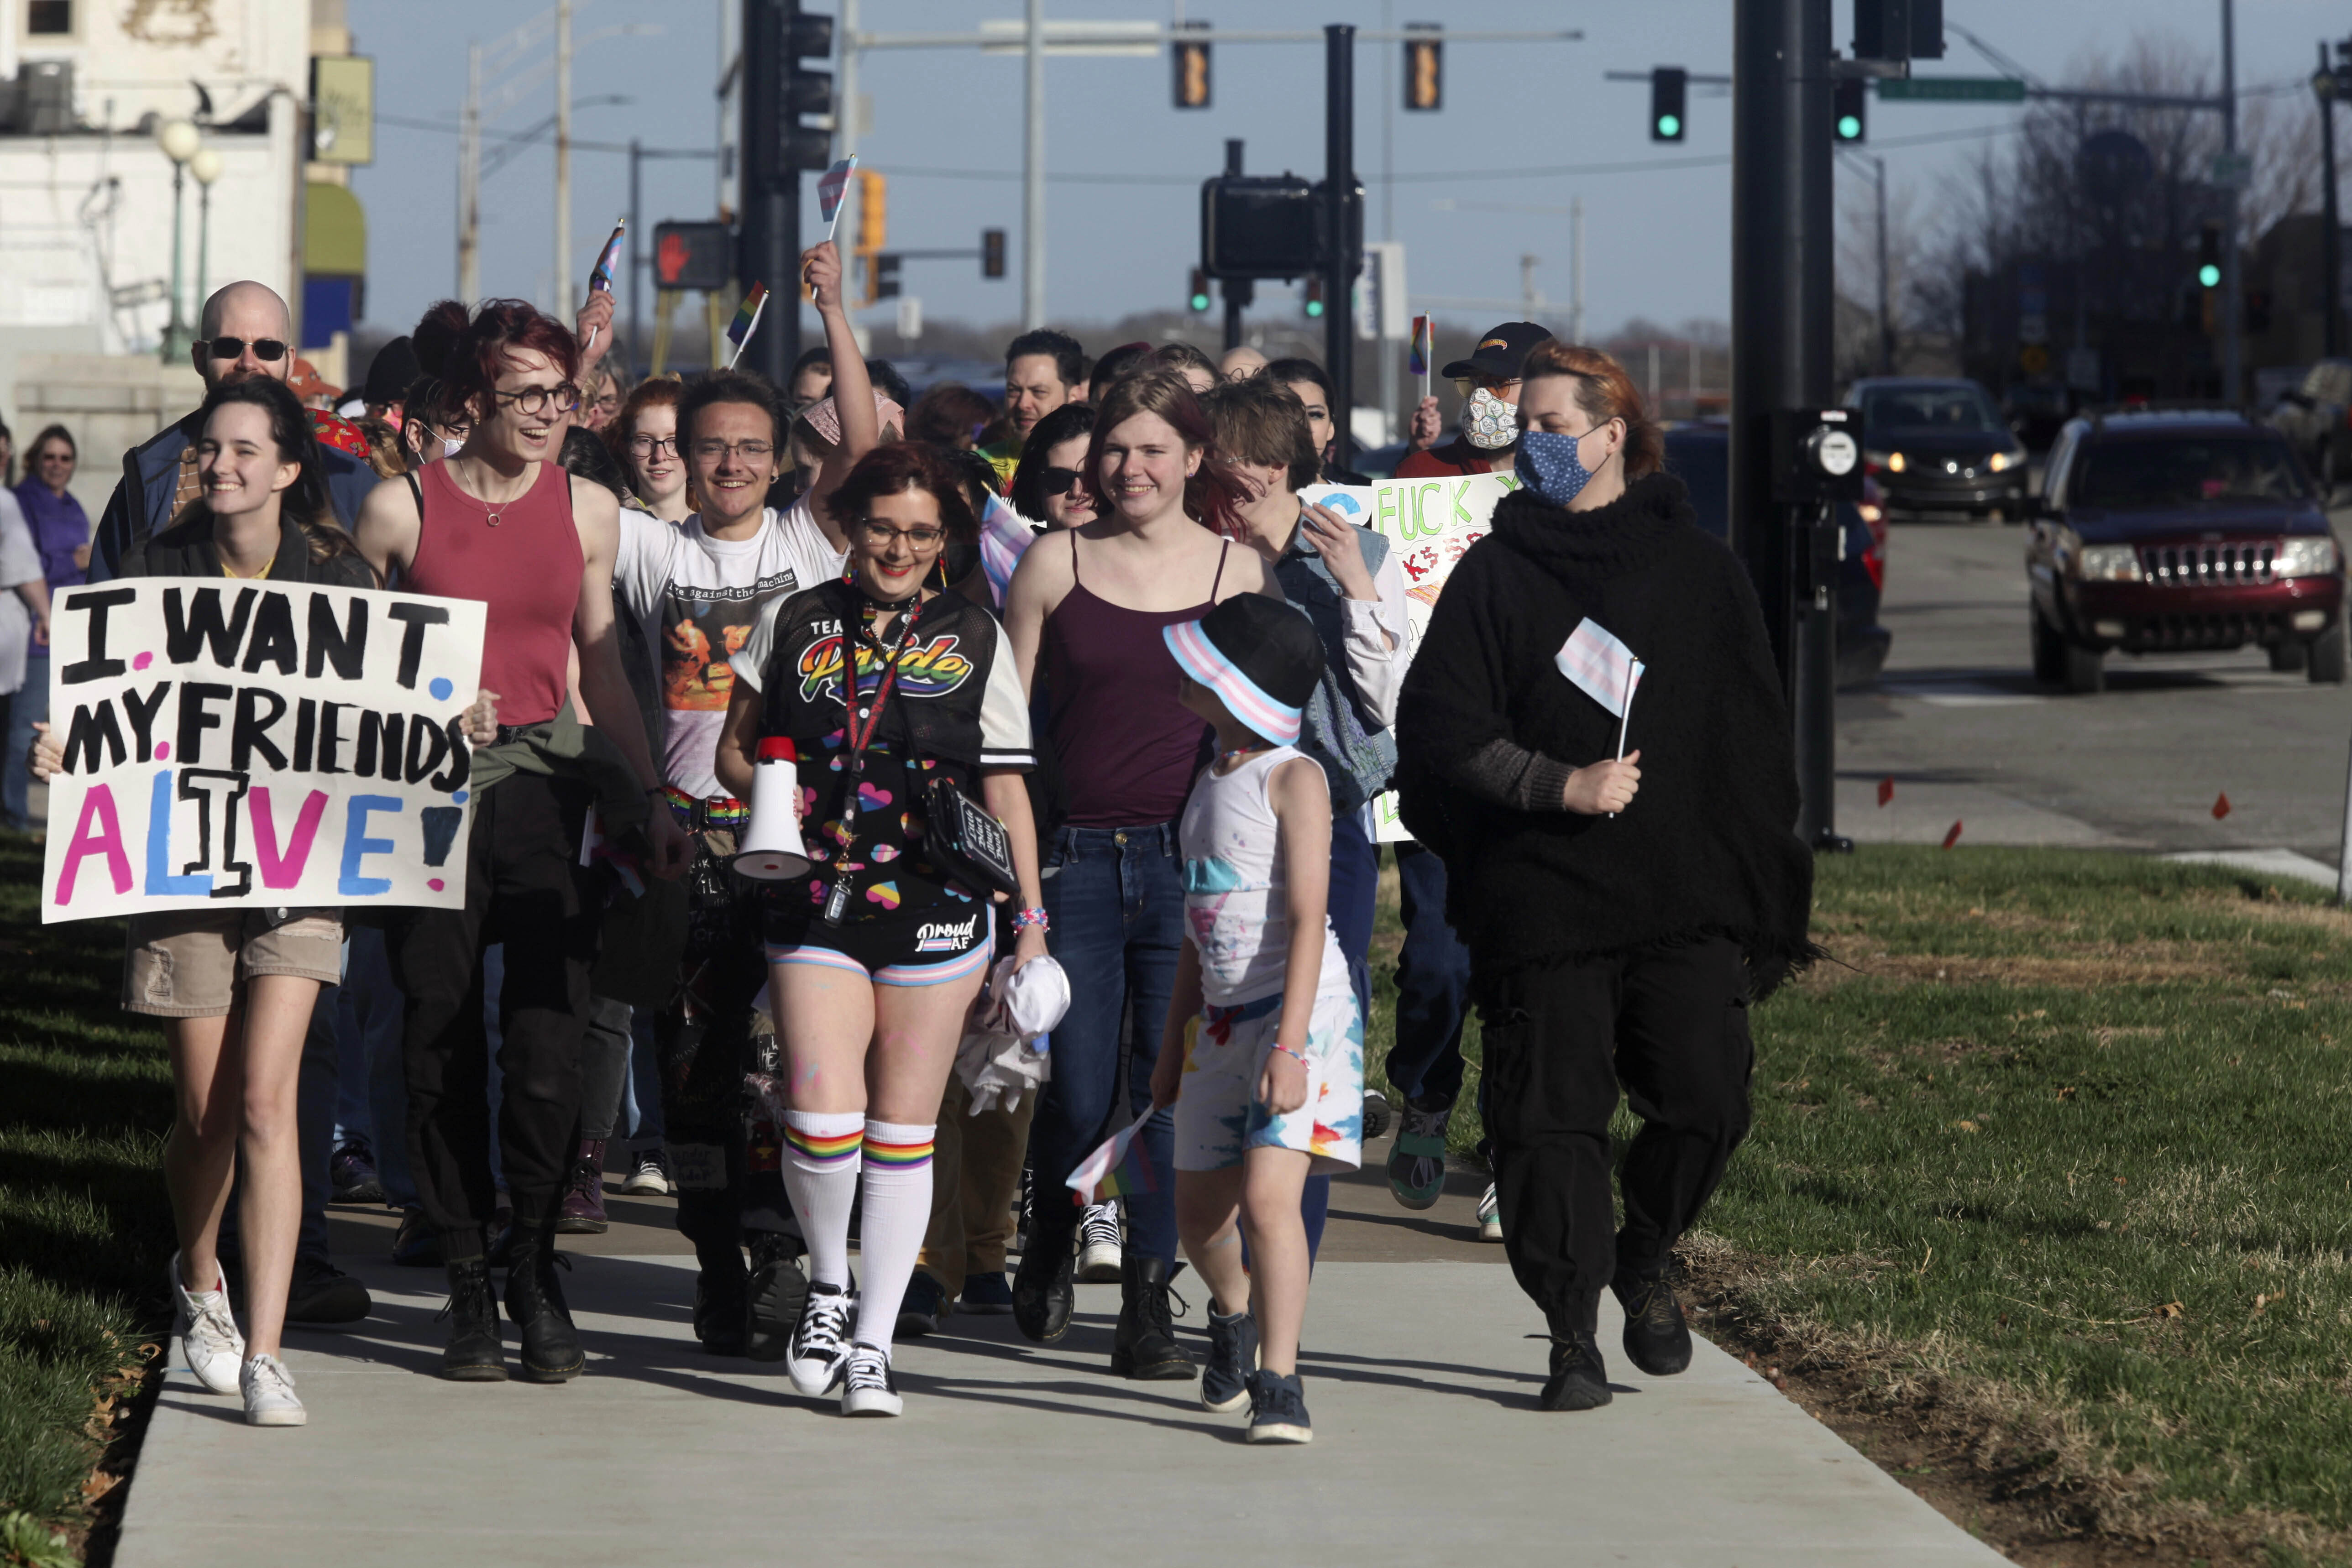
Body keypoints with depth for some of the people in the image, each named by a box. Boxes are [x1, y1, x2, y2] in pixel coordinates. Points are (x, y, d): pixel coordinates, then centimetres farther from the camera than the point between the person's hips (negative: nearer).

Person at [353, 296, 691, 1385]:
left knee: (546, 1044, -8)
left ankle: (535, 1272, 11)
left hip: (546, 780, 2)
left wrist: (644, 801, 14)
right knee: (443, 1044, 1)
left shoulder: (588, 509, 8)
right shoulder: (401, 508, -1)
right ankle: (467, 1283, 12)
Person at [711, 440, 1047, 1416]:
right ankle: (828, 1286, 13)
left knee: (901, 1134, 2)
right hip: (816, 900, 0)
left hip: (936, 907, 0)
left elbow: (1007, 787, 8)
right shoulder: (795, 626, 8)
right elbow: (735, 748, 16)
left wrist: (1030, 917, 3)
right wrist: (763, 796, -7)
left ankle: (873, 1344, 11)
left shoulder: (974, 640, 7)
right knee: (821, 1115, -14)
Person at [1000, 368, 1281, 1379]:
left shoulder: (1239, 571, 6)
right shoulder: (1055, 564, 5)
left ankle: (1147, 1304, 6)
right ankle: (1050, 1245, 29)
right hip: (1076, 859, 0)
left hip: (1193, 864, 0)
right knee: (1078, 1096, 0)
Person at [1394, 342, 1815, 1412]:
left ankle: (1644, 1262, 19)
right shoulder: (1492, 576, 7)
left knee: (1705, 1101, -8)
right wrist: (1560, 785, -12)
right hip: (1539, 900, -1)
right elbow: (1441, 730, 0)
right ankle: (1572, 1334, 5)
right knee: (1552, 1114, -5)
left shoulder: (1697, 570, 11)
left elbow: (1753, 735, 11)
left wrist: (1762, 897, 6)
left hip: (1688, 899, 1)